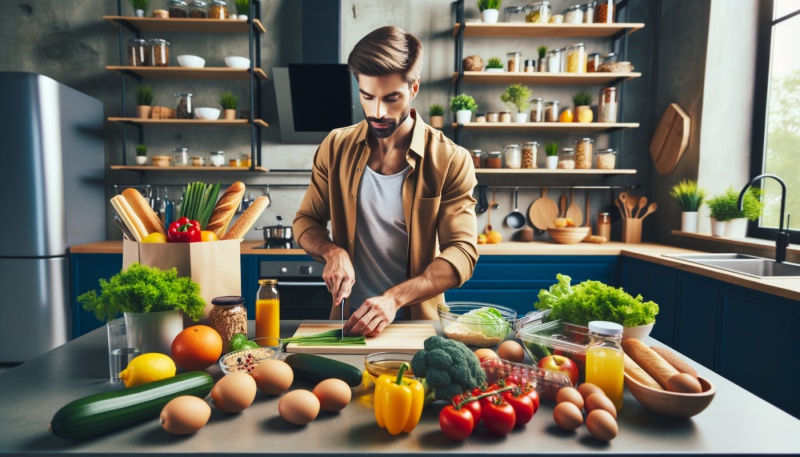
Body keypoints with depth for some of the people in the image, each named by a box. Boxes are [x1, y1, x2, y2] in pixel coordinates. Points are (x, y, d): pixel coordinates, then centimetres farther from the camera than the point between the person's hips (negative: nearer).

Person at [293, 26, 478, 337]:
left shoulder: (450, 161, -8)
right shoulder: (335, 148, 2)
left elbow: (462, 252, -12)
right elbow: (305, 221, 9)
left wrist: (395, 298, -24)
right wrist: (332, 252, -12)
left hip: (418, 320, -2)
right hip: (349, 319, 2)